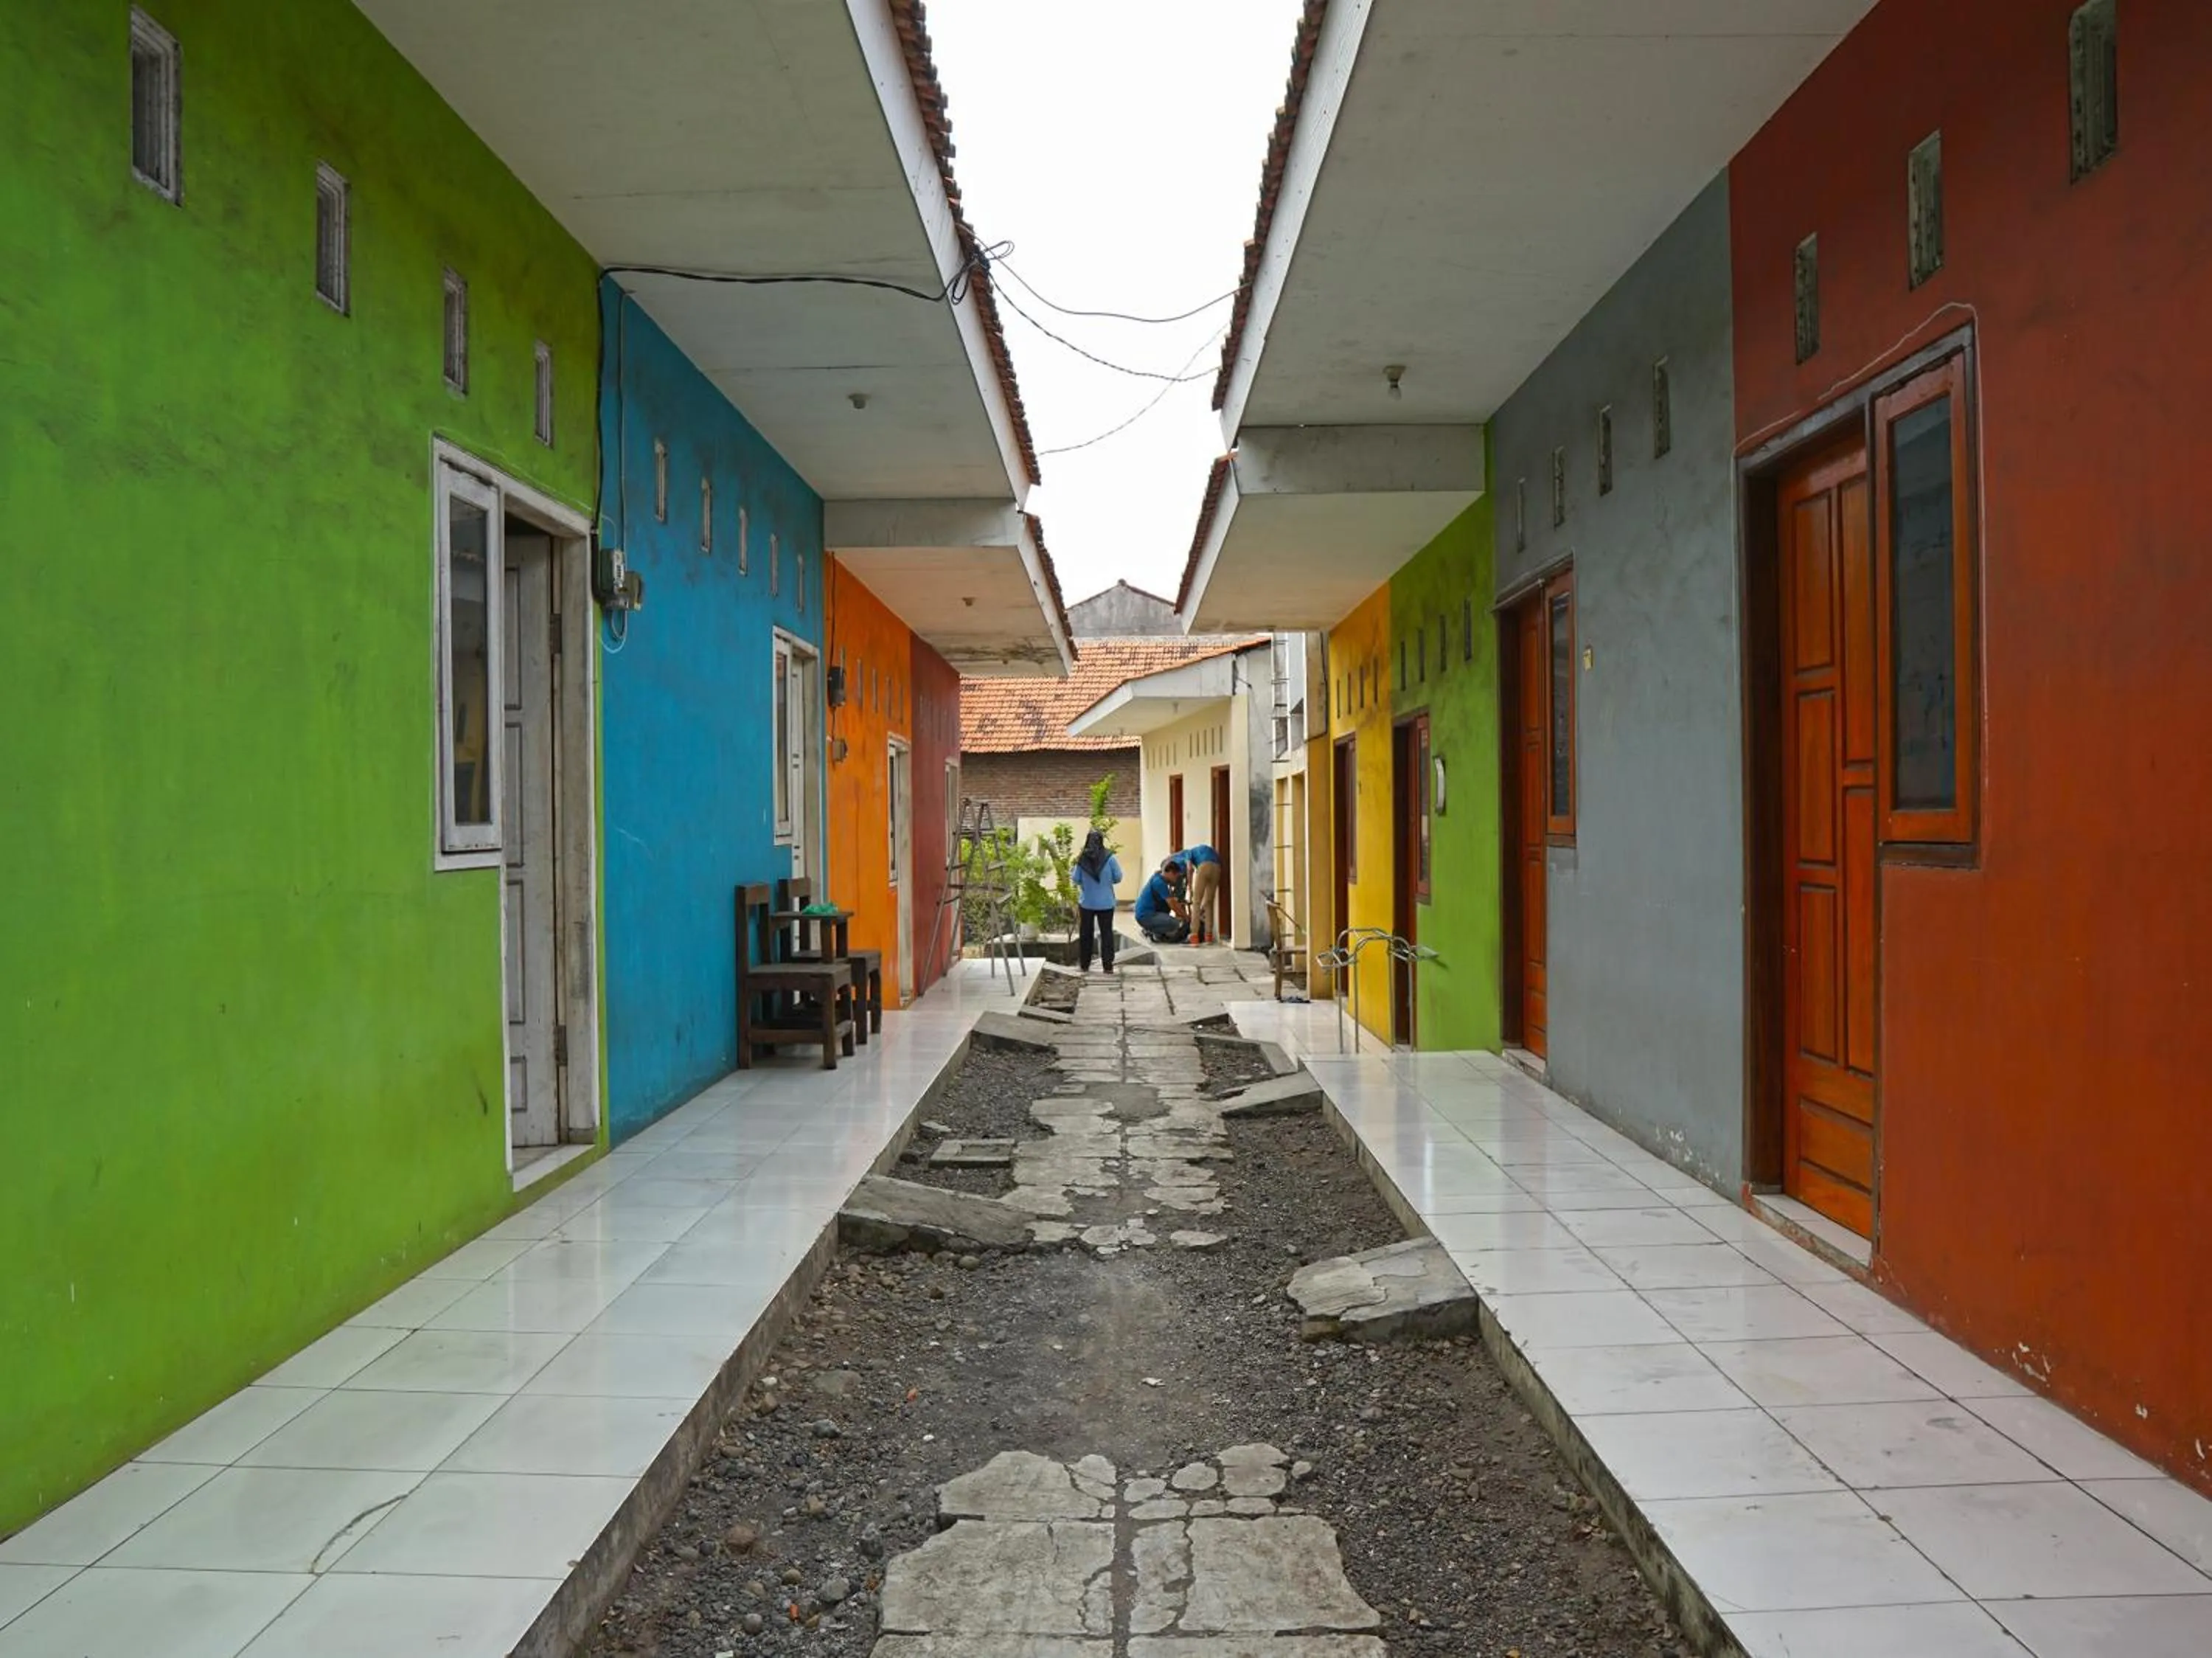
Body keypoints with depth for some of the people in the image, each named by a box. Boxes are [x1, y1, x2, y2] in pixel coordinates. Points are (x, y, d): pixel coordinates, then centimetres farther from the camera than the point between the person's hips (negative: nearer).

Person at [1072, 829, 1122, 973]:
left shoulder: (1081, 859, -7)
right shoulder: (1109, 858, -11)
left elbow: (1076, 880, -1)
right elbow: (1118, 878, -5)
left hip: (1086, 902, 1)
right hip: (1106, 902, -1)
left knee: (1086, 934, 12)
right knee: (1106, 933, 6)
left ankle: (1085, 965, 17)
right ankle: (1108, 965, 2)